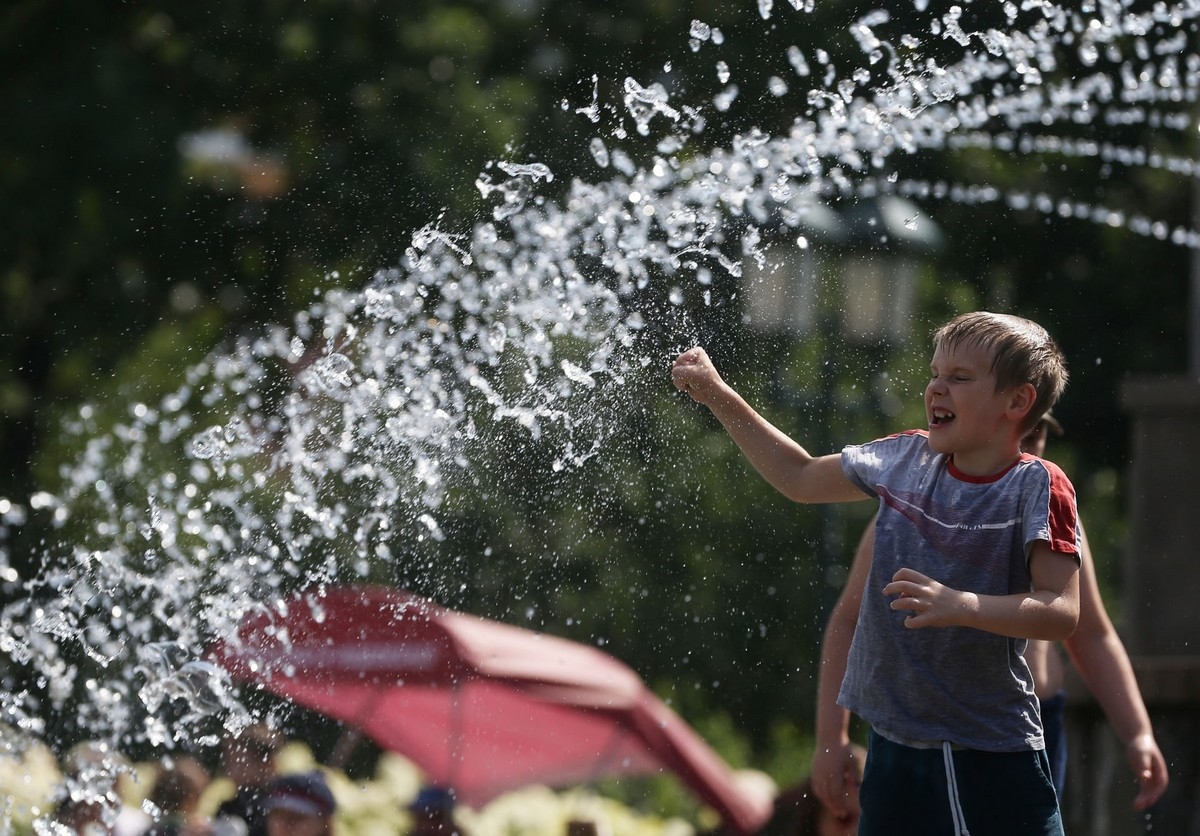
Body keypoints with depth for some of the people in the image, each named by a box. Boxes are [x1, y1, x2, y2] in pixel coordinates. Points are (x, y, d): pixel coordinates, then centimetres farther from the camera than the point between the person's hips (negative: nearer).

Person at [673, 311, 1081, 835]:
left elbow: (1062, 612, -19)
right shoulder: (905, 459, 6)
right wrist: (718, 397, 17)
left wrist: (961, 606, -33)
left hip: (992, 757, -5)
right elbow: (800, 478, 22)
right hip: (894, 745, 5)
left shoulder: (1036, 487, -11)